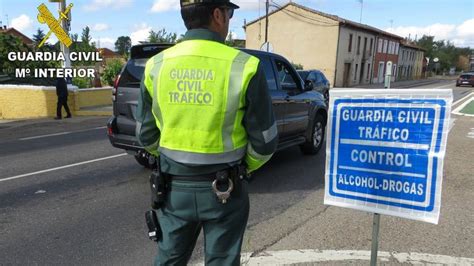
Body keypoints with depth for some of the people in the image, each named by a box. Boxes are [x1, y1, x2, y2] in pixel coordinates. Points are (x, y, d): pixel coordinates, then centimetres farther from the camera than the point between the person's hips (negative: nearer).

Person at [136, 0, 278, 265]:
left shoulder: (156, 66, -3)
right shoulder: (244, 66, -14)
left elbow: (146, 134, 5)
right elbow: (264, 141, -9)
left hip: (174, 187, 3)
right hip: (225, 190, -3)